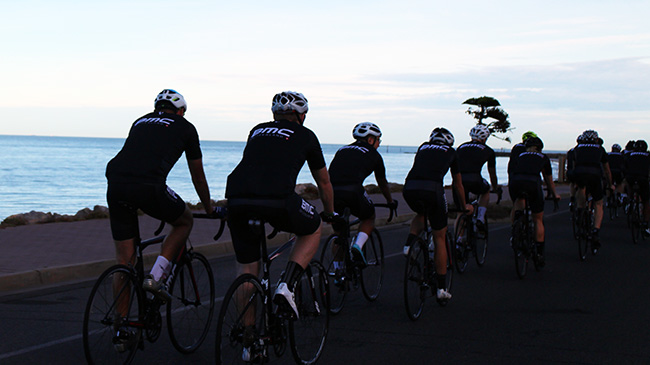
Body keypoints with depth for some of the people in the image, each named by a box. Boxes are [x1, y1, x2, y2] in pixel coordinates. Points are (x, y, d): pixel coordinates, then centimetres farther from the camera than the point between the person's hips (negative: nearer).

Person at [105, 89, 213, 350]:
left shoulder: (140, 122, 32)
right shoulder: (185, 127, 20)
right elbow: (198, 175, 28)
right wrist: (209, 208, 43)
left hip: (115, 185, 5)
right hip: (148, 186, -5)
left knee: (125, 259, 14)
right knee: (184, 221, 25)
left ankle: (121, 330, 16)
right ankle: (156, 277, 8)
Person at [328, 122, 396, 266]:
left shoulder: (342, 150, 31)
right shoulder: (373, 154, 20)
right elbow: (382, 184, 34)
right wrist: (390, 202, 52)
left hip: (332, 191, 4)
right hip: (353, 192, -3)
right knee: (369, 218, 25)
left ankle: (337, 268, 15)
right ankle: (358, 245, 0)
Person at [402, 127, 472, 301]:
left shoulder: (423, 147, 31)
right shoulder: (451, 152, 26)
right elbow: (457, 184, 35)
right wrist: (464, 206, 52)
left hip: (409, 188, 3)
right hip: (432, 189, -3)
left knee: (420, 215, 37)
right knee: (440, 237, 13)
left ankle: (409, 244, 7)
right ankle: (441, 288, 13)